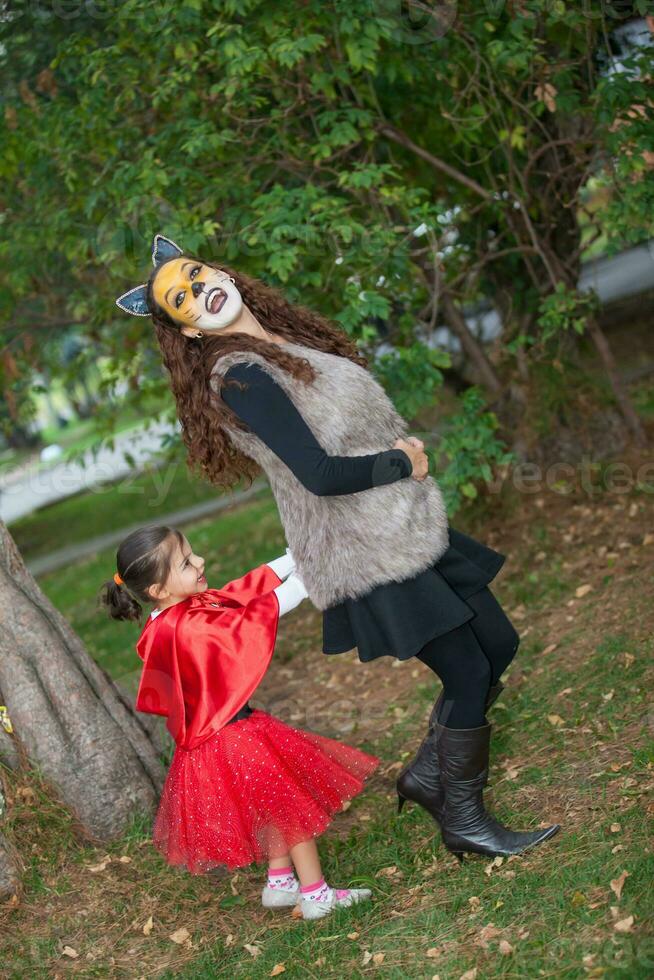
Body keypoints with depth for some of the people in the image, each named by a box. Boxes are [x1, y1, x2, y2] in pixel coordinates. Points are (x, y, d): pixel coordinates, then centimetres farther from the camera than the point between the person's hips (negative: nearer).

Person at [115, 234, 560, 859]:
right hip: (367, 558, -9)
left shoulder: (289, 342, 11)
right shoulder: (241, 377, -16)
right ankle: (463, 822, 16)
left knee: (497, 646, 13)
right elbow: (321, 474, -23)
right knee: (469, 673, -3)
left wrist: (407, 450, -1)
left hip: (409, 533, 9)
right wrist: (404, 463, -10)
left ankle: (427, 774, 29)